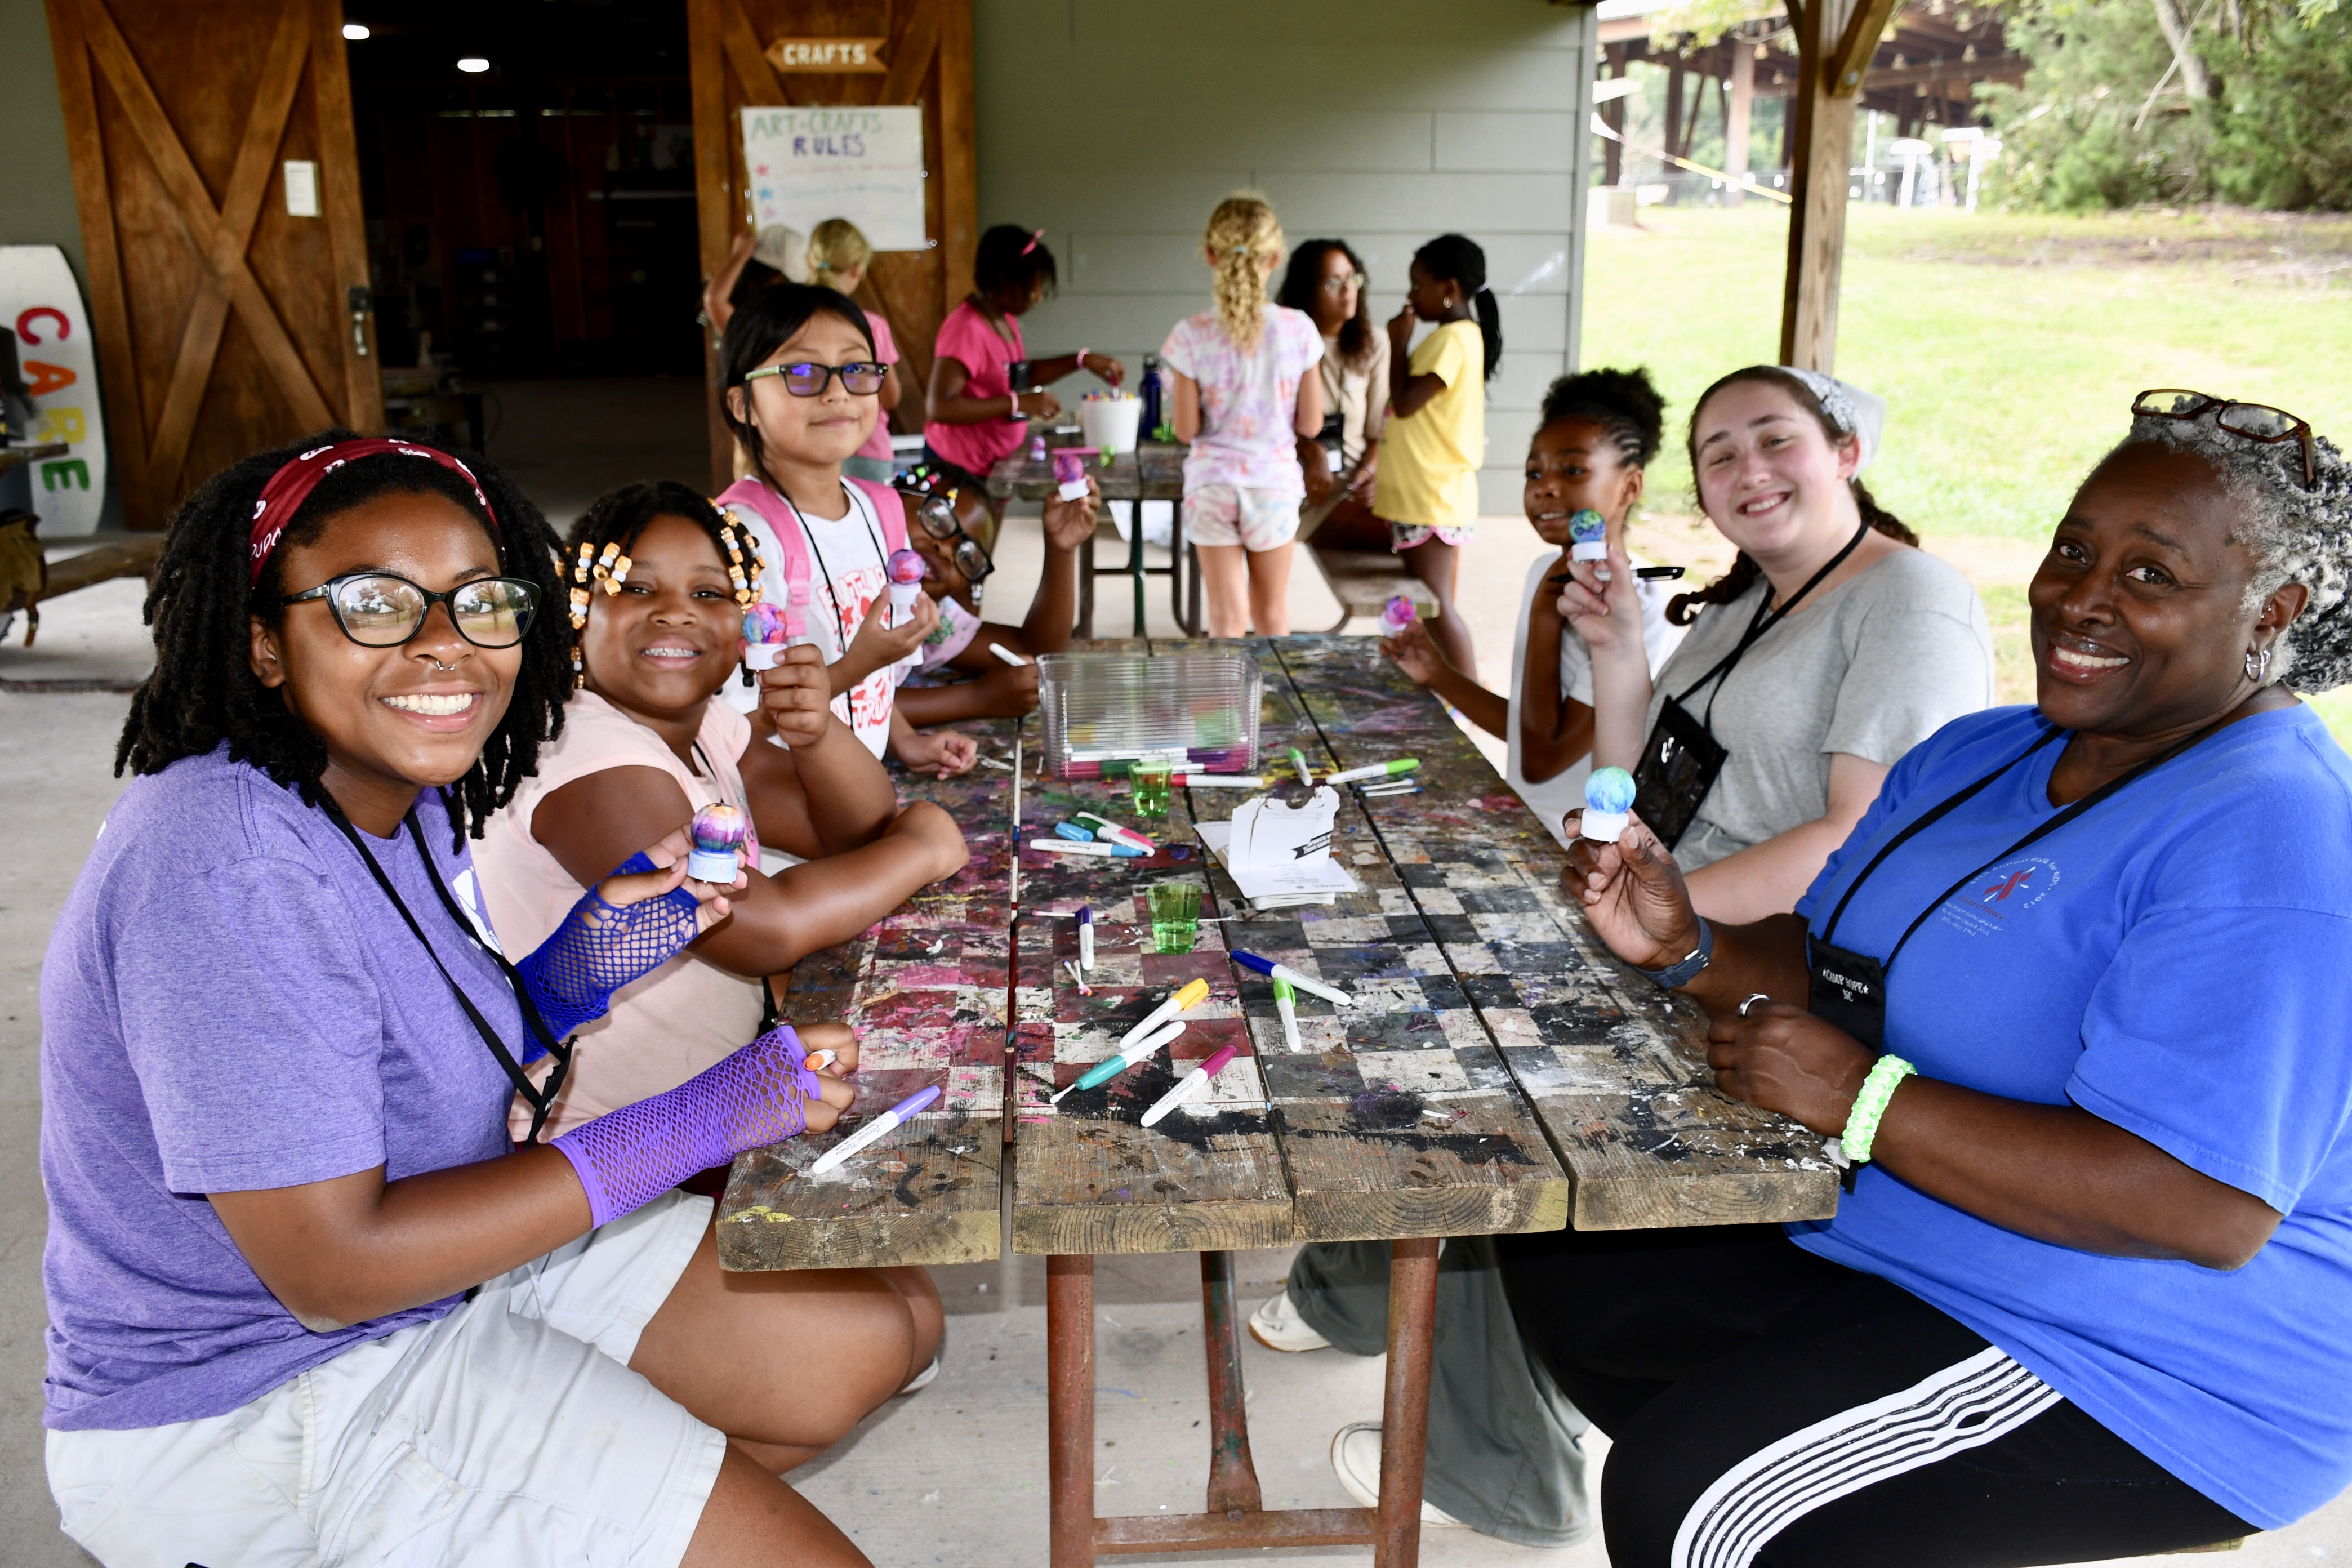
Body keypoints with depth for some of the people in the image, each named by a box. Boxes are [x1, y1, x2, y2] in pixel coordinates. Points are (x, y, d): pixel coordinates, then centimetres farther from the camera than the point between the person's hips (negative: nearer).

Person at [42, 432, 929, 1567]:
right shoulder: (227, 870, -27)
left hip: (448, 1264, 9)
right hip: (256, 1415, -9)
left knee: (883, 1335, 8)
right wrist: (692, 1126, -25)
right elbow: (332, 1268, -27)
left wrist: (576, 964, -10)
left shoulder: (401, 799, 1)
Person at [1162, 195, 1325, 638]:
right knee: (1273, 613, 17)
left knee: (1227, 619, 8)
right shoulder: (1299, 329, -9)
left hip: (1212, 484, -1)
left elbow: (1186, 428, -8)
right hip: (1275, 484, 1)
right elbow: (1311, 424, -4)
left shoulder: (1192, 335, -13)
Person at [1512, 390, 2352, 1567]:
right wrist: (1691, 951, -9)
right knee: (1557, 1255, 8)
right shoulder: (1976, 756, 7)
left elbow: (2208, 1206, -30)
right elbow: (1838, 969, 12)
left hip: (2147, 1378, -9)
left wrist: (1861, 1098, -28)